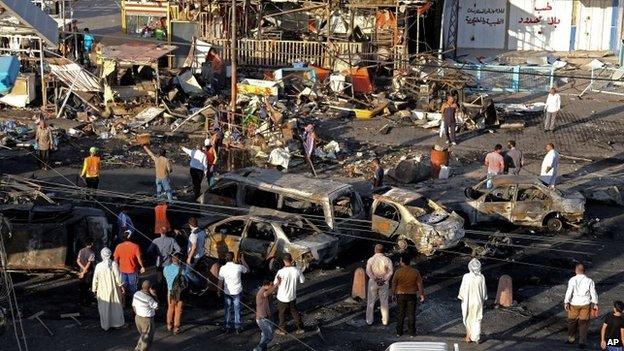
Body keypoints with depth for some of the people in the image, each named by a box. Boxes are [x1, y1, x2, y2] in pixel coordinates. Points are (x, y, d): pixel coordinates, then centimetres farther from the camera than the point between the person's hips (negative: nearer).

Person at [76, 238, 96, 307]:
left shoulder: (81, 251, 1)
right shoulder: (92, 253, -17)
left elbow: (78, 261, -3)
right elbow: (89, 263, -21)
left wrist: (83, 268, -7)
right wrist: (84, 272, -15)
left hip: (82, 271, 5)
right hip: (89, 273, -5)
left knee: (82, 288, 14)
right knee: (88, 288, 6)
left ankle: (82, 302, 20)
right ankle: (87, 302, 11)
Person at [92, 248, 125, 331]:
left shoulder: (98, 266, -15)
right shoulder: (114, 264, -16)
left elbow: (95, 279, -6)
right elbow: (118, 277, -11)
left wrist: (94, 289, 7)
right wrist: (121, 286, 3)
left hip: (103, 290, -1)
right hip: (114, 289, 1)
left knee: (104, 307, 14)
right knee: (116, 306, 18)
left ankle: (106, 325, 24)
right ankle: (117, 323, 29)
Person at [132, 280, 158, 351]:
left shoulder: (136, 294, -6)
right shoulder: (148, 299, -28)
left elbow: (133, 306, 6)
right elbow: (157, 306, -14)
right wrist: (154, 295, -19)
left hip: (137, 318, 8)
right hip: (147, 320, -8)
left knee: (142, 335, 28)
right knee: (147, 339, 12)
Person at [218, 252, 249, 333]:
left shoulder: (222, 268, -14)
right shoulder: (238, 267, -16)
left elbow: (220, 281, -6)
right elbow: (247, 270, 5)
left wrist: (219, 290, 8)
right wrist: (243, 260, 12)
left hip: (227, 292, 1)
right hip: (237, 291, -1)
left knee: (228, 309, 16)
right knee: (237, 309, 12)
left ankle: (228, 327, 23)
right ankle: (238, 327, 19)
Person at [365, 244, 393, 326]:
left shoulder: (371, 259, -5)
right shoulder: (387, 260, -3)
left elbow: (368, 271, -17)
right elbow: (390, 271, -14)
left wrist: (375, 279, -17)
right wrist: (384, 280, -14)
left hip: (373, 282, -1)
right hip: (384, 283, 1)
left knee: (371, 302, 10)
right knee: (384, 302, 11)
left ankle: (369, 320, 12)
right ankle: (385, 321, 15)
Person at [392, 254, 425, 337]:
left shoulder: (398, 272, -10)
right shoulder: (415, 272, -6)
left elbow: (394, 284, -2)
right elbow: (419, 284, -3)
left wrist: (394, 293, 12)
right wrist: (422, 295, 4)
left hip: (401, 295, 0)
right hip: (412, 295, 1)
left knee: (400, 314, 9)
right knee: (411, 314, 7)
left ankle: (399, 332, 14)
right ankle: (412, 332, 9)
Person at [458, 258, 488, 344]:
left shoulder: (466, 277, -18)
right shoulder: (481, 277, -11)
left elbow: (463, 289, -10)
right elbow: (484, 290, -2)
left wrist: (461, 298, 5)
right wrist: (483, 299, 13)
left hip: (468, 301, -1)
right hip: (478, 301, 1)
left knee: (468, 319, 16)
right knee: (477, 319, 12)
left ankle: (468, 337, 22)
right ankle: (477, 338, 16)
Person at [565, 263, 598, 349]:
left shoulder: (572, 280, -9)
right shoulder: (589, 281, -4)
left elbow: (569, 292, -14)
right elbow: (593, 293, 0)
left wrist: (566, 302, -9)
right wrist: (595, 304, 9)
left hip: (574, 304, -1)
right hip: (586, 304, 1)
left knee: (572, 321, 18)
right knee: (583, 323, 9)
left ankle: (571, 338, 31)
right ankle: (582, 342, 8)